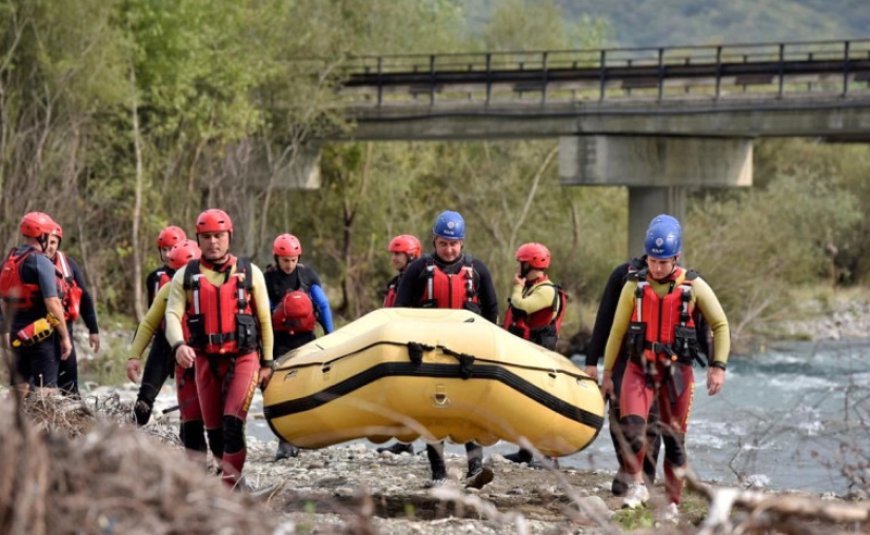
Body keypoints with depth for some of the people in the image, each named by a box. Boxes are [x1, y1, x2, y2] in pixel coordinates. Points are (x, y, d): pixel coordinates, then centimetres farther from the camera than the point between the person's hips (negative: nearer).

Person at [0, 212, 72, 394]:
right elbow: (52, 302, -18)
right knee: (45, 389, -6)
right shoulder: (41, 262, -13)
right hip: (41, 335, -7)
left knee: (20, 389, 13)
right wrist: (65, 337, -13)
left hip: (17, 335, 7)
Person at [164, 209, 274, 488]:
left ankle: (232, 483, -16)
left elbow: (264, 320, 9)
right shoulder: (185, 277, 5)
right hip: (206, 360, 2)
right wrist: (178, 345, -28)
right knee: (213, 426, 7)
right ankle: (227, 474, 25)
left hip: (244, 357, -2)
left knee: (233, 420, -18)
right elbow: (173, 315, -8)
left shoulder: (250, 273, 4)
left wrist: (267, 362, 8)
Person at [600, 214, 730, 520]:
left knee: (674, 439, 4)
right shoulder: (634, 286, 1)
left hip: (677, 371, 0)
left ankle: (673, 504, 14)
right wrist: (607, 373, 11)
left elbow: (720, 325, 5)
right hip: (640, 368, 0)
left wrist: (718, 366, -6)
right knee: (632, 424, -24)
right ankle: (637, 485, -12)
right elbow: (617, 331, 9)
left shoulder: (694, 287, -2)